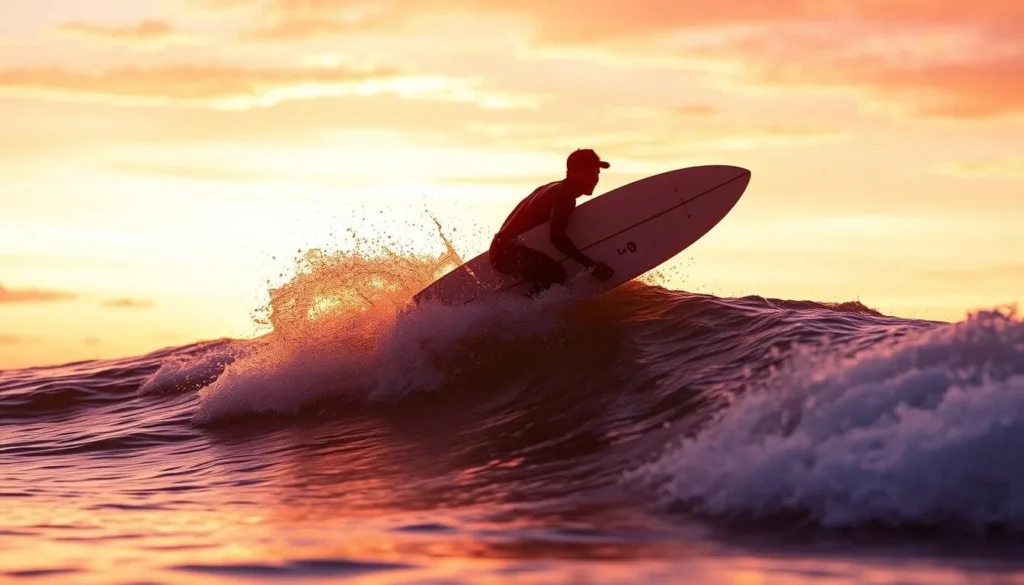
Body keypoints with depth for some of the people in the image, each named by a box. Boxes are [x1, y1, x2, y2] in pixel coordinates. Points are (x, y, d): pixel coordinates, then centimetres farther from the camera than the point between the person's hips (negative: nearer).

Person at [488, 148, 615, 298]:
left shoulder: (556, 189, 16)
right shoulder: (565, 196, -15)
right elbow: (557, 237, -28)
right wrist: (590, 264, -29)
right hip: (507, 251, -11)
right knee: (556, 274, -32)